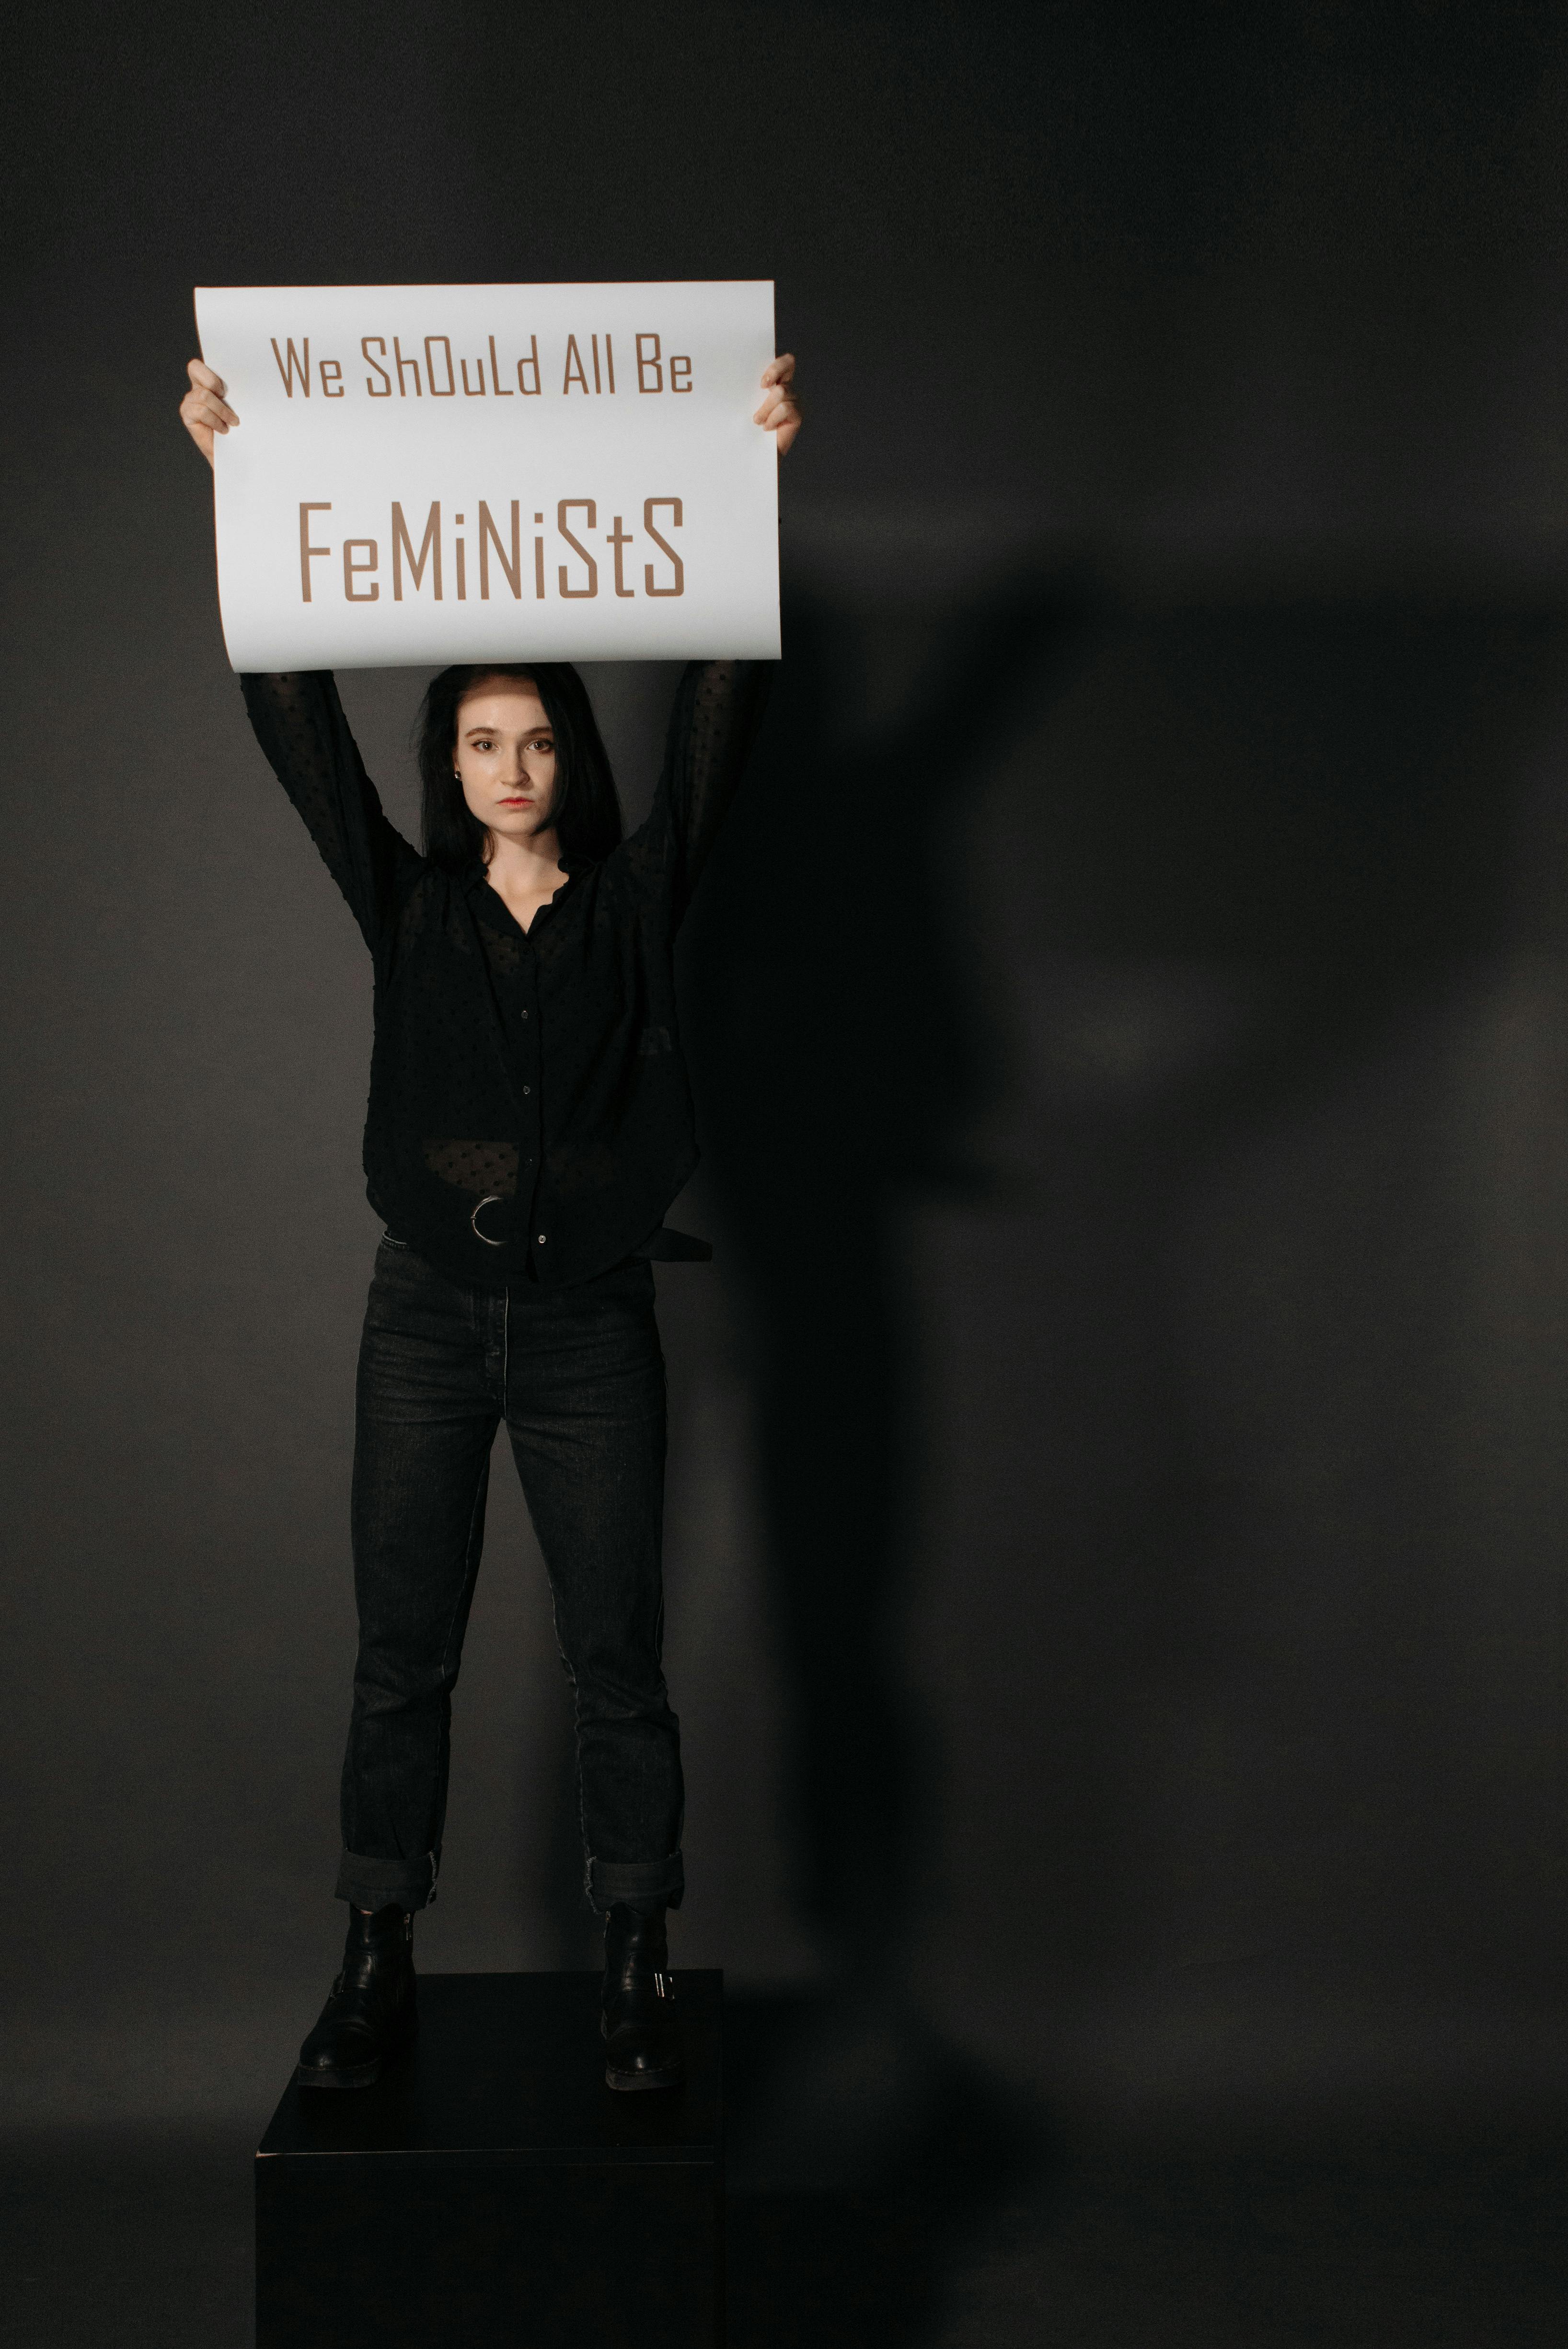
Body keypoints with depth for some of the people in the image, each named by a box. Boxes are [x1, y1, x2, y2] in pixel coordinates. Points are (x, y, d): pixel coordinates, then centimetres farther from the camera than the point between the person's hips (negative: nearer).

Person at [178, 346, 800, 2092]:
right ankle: (378, 1969, 20)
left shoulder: (634, 900, 2)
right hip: (426, 1314, 2)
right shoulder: (407, 905, 5)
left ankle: (637, 1974, 18)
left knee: (618, 1659, 5)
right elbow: (293, 718, -2)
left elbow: (721, 716, -6)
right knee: (400, 1656, 8)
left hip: (590, 1321, -1)